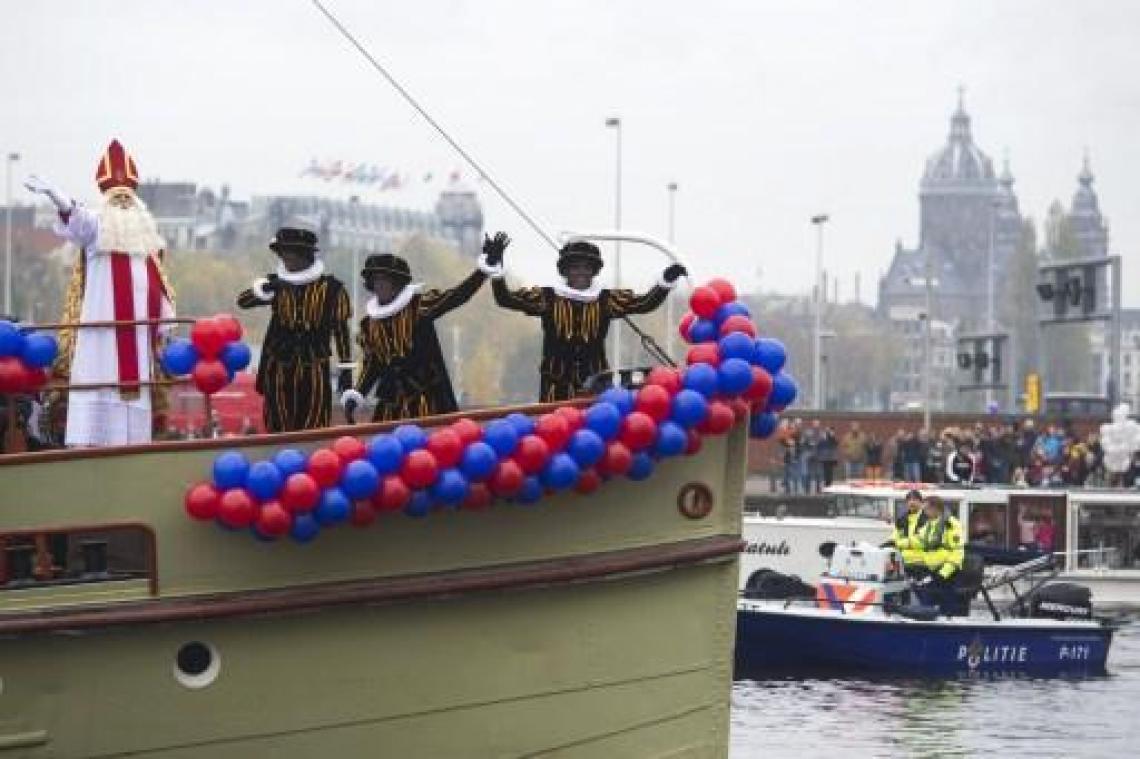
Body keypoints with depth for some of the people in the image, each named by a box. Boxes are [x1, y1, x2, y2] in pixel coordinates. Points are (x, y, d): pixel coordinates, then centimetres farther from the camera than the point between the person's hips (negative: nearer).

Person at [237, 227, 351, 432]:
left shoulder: (330, 287, 0)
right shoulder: (278, 284, 8)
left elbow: (341, 330, 1)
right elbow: (243, 301, -4)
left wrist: (346, 369, -3)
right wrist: (264, 288, -24)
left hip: (314, 371, -3)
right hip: (280, 369, 3)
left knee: (313, 429, -7)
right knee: (279, 430, 4)